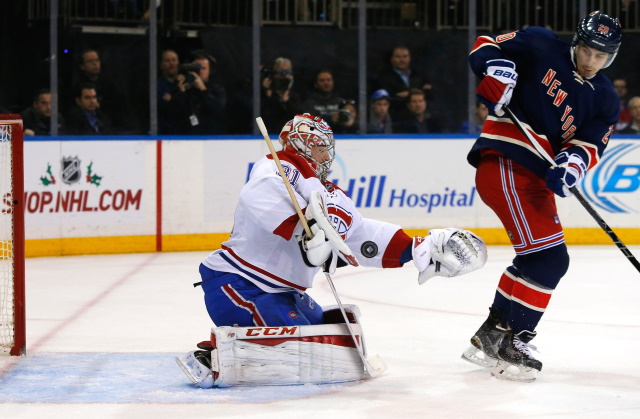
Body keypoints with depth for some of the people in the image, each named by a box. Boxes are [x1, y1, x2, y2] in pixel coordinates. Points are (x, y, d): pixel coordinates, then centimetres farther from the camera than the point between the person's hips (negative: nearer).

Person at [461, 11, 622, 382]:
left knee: (550, 262, 12)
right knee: (544, 253, -18)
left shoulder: (605, 100, 13)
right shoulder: (541, 47, -1)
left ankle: (491, 336, 21)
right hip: (503, 161, -8)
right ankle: (509, 338, -14)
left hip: (538, 177, 8)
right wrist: (496, 68, -21)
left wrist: (572, 163, -21)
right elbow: (487, 46, 2)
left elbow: (590, 145, 1)